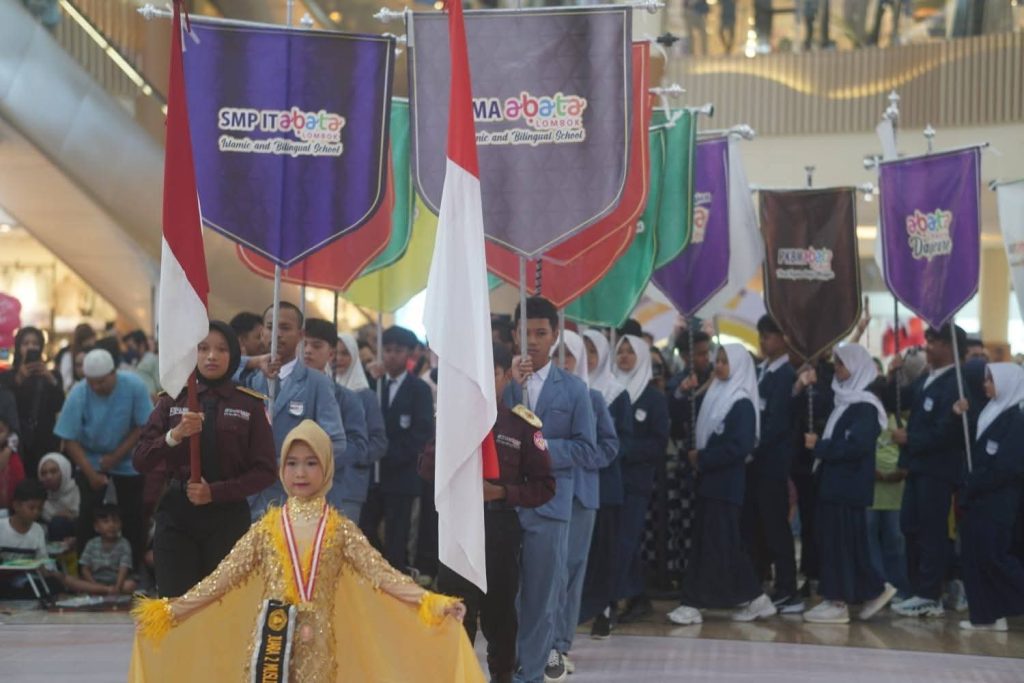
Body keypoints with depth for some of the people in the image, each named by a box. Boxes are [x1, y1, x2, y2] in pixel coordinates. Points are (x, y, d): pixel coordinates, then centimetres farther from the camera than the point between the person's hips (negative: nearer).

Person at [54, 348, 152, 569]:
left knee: (132, 516, 1)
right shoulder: (78, 394, -20)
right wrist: (91, 473, -25)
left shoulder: (134, 386, -21)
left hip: (127, 459, 0)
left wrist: (116, 457, -18)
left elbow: (143, 427, -15)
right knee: (88, 512, -10)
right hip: (91, 459, 0)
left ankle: (134, 566, 13)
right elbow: (70, 440, -17)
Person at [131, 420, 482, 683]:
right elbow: (226, 575, 4)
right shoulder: (267, 526, 5)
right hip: (271, 639, 1)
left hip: (317, 642, 0)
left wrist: (430, 604, -16)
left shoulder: (340, 528, 3)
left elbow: (380, 572, -4)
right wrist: (172, 609, -2)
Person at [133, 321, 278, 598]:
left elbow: (264, 471, -1)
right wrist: (175, 435, -16)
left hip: (228, 518, -1)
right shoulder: (172, 401, 9)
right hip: (176, 515, 1)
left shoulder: (250, 405, 4)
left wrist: (215, 492, -13)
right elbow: (141, 461, 2)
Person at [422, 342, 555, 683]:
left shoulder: (523, 424, -1)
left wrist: (503, 492, -16)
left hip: (501, 524, -1)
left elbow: (544, 486, -2)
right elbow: (426, 469, 3)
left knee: (500, 608, 7)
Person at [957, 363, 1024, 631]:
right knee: (974, 556, 5)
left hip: (997, 502, -8)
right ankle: (986, 615, 8)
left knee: (993, 556, -10)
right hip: (978, 500, 8)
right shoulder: (990, 413, 15)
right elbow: (976, 454, 14)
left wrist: (971, 488, -12)